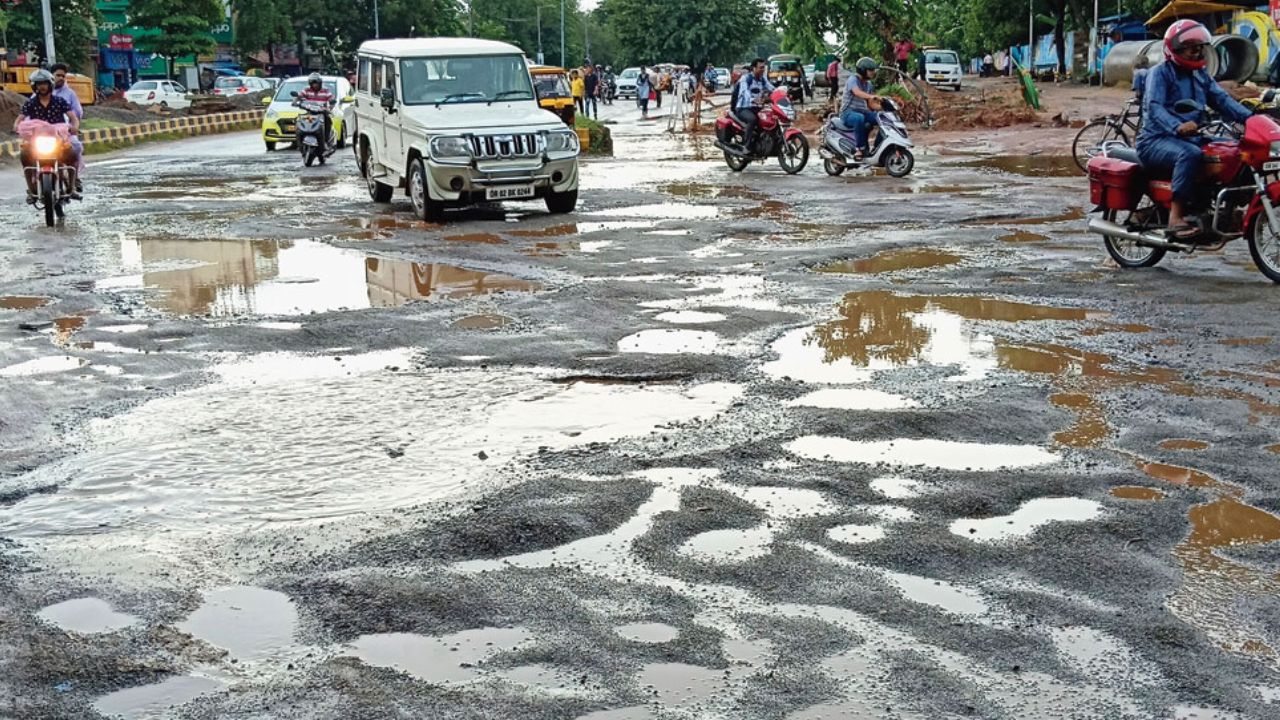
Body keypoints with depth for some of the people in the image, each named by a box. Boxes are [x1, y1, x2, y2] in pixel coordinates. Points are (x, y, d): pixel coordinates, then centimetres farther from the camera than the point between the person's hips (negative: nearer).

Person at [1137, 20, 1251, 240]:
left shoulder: (1201, 76, 20)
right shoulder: (1160, 73, -5)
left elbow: (1221, 99, 6)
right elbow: (1154, 107, -22)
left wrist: (1249, 118, -14)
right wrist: (1177, 127, -42)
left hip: (1191, 138, 8)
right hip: (1157, 140, -8)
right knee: (1190, 154, -38)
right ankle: (1176, 218, -38)